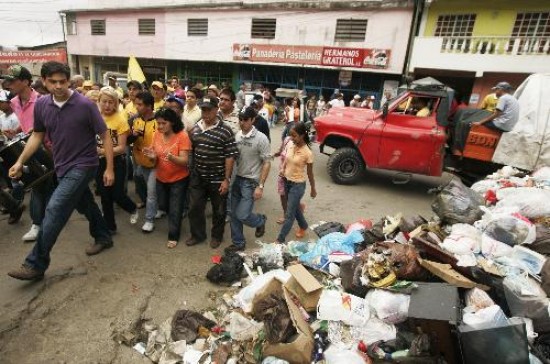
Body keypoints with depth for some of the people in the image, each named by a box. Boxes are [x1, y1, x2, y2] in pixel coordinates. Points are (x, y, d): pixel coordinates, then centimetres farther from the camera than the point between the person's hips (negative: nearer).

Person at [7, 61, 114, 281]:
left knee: (54, 210, -10)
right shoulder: (41, 105, 1)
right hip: (62, 166, 6)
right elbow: (37, 135, 13)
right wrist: (20, 161, 5)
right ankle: (103, 238, 39)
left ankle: (36, 264, 0)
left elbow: (105, 136, -11)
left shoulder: (85, 105, -16)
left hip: (82, 165, -6)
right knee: (85, 205, 18)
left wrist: (109, 168, -12)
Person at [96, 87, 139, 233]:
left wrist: (103, 151, -29)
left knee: (117, 194, -1)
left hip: (116, 161, -4)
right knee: (104, 195, 12)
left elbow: (121, 148, -16)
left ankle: (133, 209, 32)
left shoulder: (120, 119, -14)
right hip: (99, 161, 4)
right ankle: (110, 227, 28)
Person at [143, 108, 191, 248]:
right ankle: (174, 219, 51)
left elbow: (184, 161, -23)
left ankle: (173, 236, 23)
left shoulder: (182, 136, -21)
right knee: (162, 206, 21)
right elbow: (155, 158, 0)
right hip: (161, 178, 6)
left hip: (179, 179, -5)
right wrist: (153, 156, -24)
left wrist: (172, 157, -43)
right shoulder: (157, 134, -6)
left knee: (175, 209, 4)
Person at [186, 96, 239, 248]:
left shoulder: (225, 130, -13)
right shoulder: (195, 128, 3)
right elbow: (190, 150, 14)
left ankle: (217, 236, 33)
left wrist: (226, 179, -15)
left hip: (217, 179, -4)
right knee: (195, 207, 14)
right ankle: (197, 234, 35)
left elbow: (230, 156, -14)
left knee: (218, 210, 12)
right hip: (197, 177, 5)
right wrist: (190, 172, 10)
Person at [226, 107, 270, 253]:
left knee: (242, 215, -6)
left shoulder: (261, 139, -14)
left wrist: (260, 186, -16)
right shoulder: (236, 135, 2)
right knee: (234, 214, 9)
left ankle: (260, 221, 25)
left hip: (251, 182, -5)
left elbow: (267, 163, -12)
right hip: (237, 179, 5)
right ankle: (238, 243, 27)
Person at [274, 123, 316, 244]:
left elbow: (310, 173, -10)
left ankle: (280, 239, 13)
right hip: (287, 181, 7)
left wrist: (313, 189, 0)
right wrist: (283, 170, -5)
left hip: (298, 185, -7)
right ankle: (303, 226, 48)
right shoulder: (290, 145, -4)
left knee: (289, 213, 2)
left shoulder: (307, 153, -21)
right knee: (295, 208, 24)